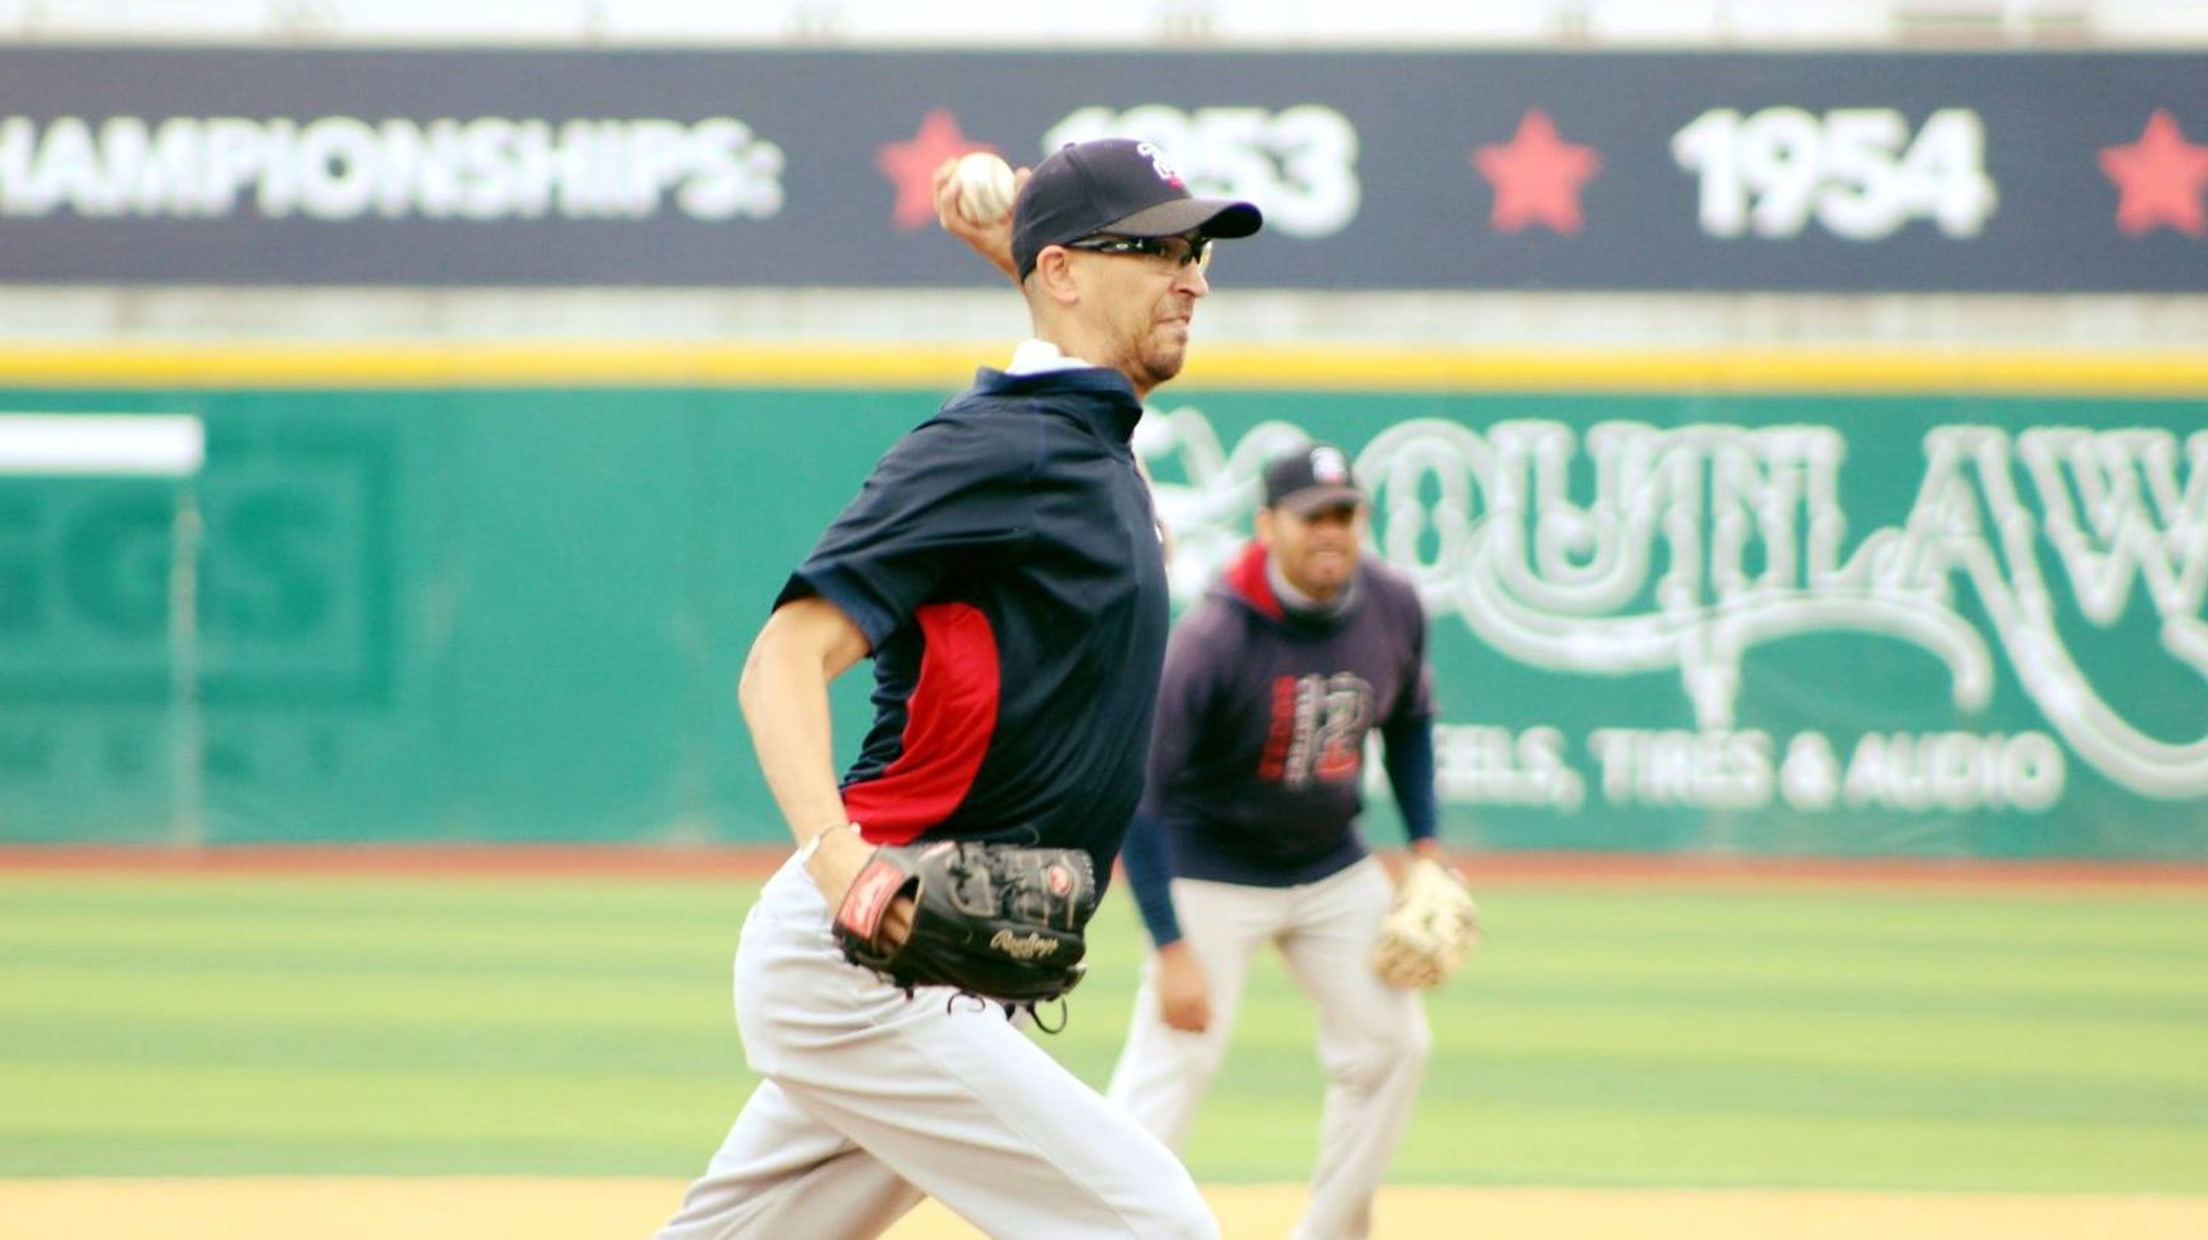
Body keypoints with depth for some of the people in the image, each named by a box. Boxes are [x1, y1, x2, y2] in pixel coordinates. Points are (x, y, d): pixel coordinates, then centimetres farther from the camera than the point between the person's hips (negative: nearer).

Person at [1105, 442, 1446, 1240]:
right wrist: (1171, 952, -29)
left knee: (1391, 1046, 7)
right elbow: (1139, 797, -25)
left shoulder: (1392, 607, -10)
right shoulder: (1213, 638, -27)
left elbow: (1408, 719, 12)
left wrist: (1425, 845, 4)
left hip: (1335, 867, 6)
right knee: (1172, 1069, -14)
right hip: (1213, 872, -6)